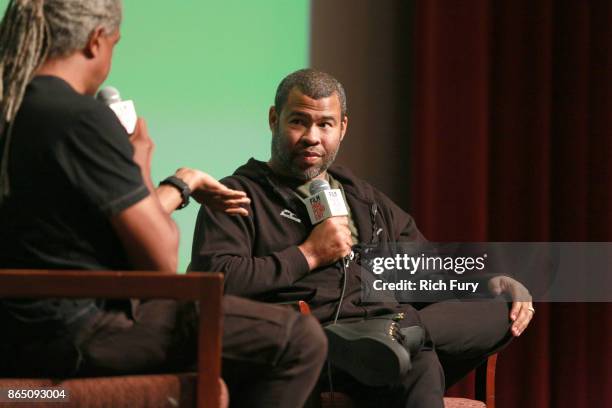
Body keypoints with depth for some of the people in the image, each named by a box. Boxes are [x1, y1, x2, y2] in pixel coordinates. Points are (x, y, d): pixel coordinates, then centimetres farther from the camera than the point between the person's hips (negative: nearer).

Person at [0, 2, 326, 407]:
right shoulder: (83, 118, -19)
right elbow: (162, 261, -15)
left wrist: (182, 184, 23)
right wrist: (142, 169, 0)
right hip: (77, 335, -10)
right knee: (300, 338, -8)